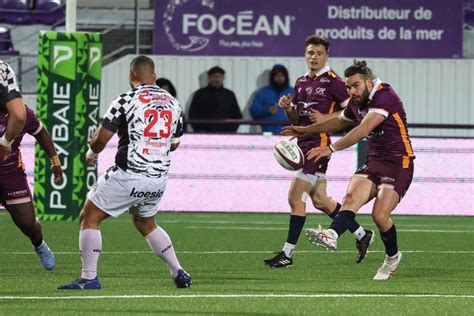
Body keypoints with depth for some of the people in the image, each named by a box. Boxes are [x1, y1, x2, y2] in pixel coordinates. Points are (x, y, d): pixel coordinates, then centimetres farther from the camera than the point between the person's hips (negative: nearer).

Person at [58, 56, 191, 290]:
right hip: (159, 178, 6)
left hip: (128, 176, -6)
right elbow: (174, 144, 20)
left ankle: (89, 278, -4)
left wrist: (91, 153, 11)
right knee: (145, 223, 29)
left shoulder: (126, 101, -9)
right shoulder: (173, 104, 8)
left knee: (89, 218, 5)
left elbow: (101, 138, -10)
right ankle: (179, 273, 25)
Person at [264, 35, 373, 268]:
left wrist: (326, 118, -17)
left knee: (296, 198, -10)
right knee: (319, 200, 13)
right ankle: (361, 235, 27)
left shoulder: (332, 82, -8)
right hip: (304, 143, 9)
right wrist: (288, 108, 0)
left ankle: (287, 253, -6)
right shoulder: (301, 82, 16)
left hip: (319, 143, -9)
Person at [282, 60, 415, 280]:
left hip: (398, 164, -8)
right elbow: (339, 122, 32)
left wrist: (332, 148, -35)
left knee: (380, 215, -17)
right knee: (351, 197, -21)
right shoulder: (357, 104, 9)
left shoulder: (385, 96, -18)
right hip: (373, 162, 8)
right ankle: (332, 235, -44)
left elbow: (363, 130, -30)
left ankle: (392, 257, 8)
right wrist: (305, 130, 35)